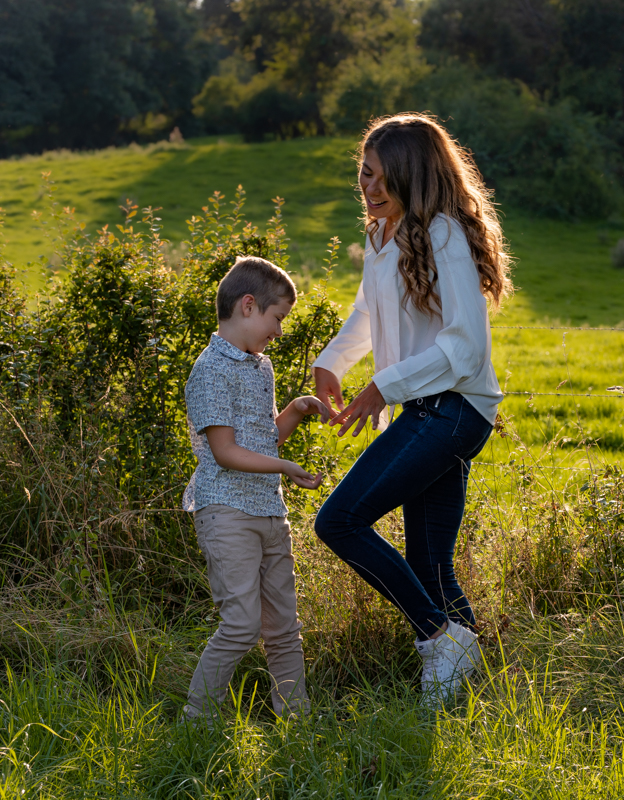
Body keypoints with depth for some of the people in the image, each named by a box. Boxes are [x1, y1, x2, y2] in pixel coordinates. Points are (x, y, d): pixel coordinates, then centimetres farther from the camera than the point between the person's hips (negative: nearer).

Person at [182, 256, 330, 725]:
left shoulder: (262, 367, 17)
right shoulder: (213, 370, -12)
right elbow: (226, 451, -16)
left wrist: (297, 410, 12)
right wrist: (284, 467, -23)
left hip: (270, 511, 9)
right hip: (227, 510, -9)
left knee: (283, 626, 11)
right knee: (242, 624, -13)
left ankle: (295, 715, 20)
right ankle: (197, 718, 0)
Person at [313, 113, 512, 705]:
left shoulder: (444, 236, -14)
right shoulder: (382, 234, 13)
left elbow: (465, 345, -18)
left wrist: (385, 388, -15)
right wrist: (330, 362, 27)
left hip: (452, 409, -9)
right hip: (423, 412, 9)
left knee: (339, 521, -15)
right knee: (428, 569, 8)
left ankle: (442, 634, -6)